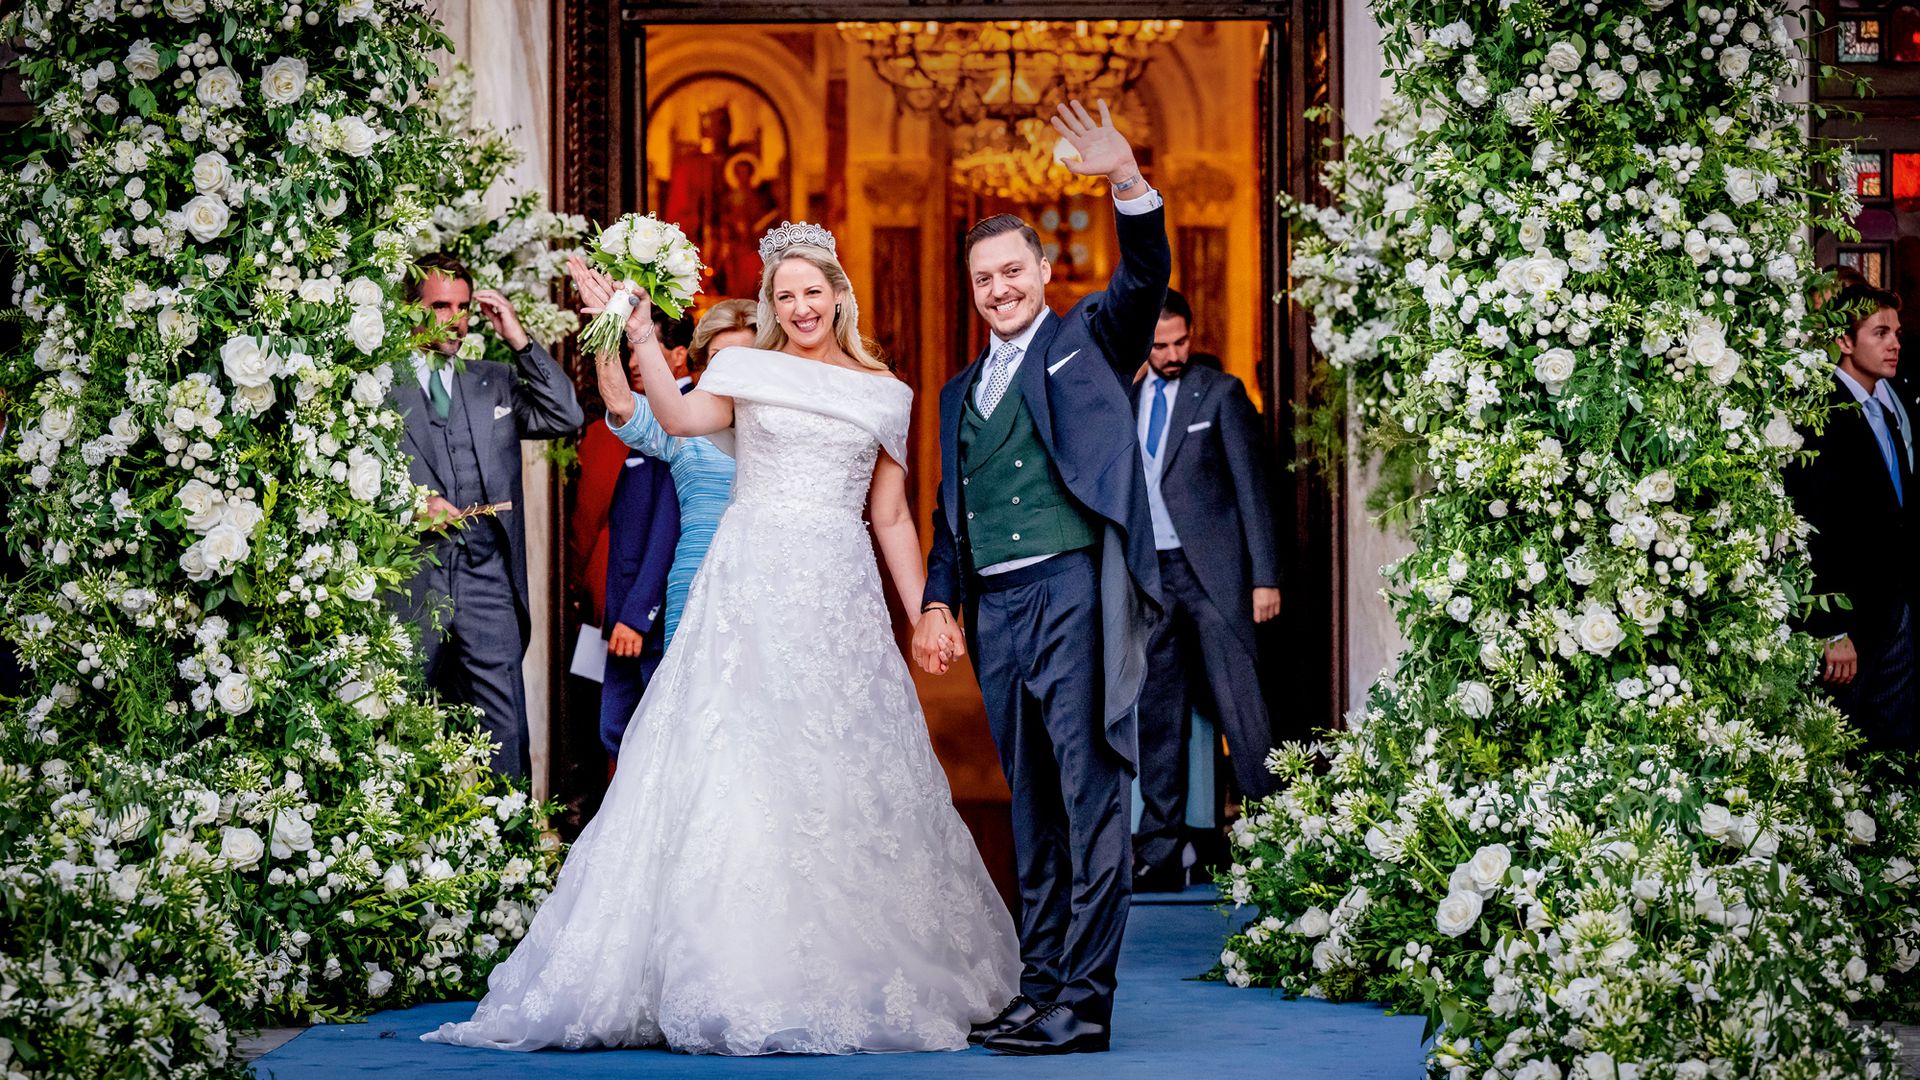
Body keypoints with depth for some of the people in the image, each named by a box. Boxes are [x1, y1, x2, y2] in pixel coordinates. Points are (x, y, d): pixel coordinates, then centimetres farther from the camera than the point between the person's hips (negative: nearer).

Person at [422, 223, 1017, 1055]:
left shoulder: (882, 394, 14)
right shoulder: (748, 372, 9)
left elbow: (892, 518, 14)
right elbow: (679, 419, -10)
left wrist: (927, 616, 8)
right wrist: (639, 338, -19)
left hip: (843, 597, 2)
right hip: (753, 589, -2)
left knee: (851, 781, 0)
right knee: (738, 763, -8)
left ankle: (856, 978, 9)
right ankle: (741, 977, -6)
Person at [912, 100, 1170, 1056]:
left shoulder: (1089, 341, 8)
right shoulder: (960, 391, 23)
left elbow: (1145, 277, -10)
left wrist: (1127, 183, -26)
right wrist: (936, 605, 8)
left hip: (1074, 591, -6)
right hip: (994, 609, 6)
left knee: (1090, 798, -8)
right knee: (1032, 809, 10)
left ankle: (1083, 1001, -8)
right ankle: (1038, 990, 13)